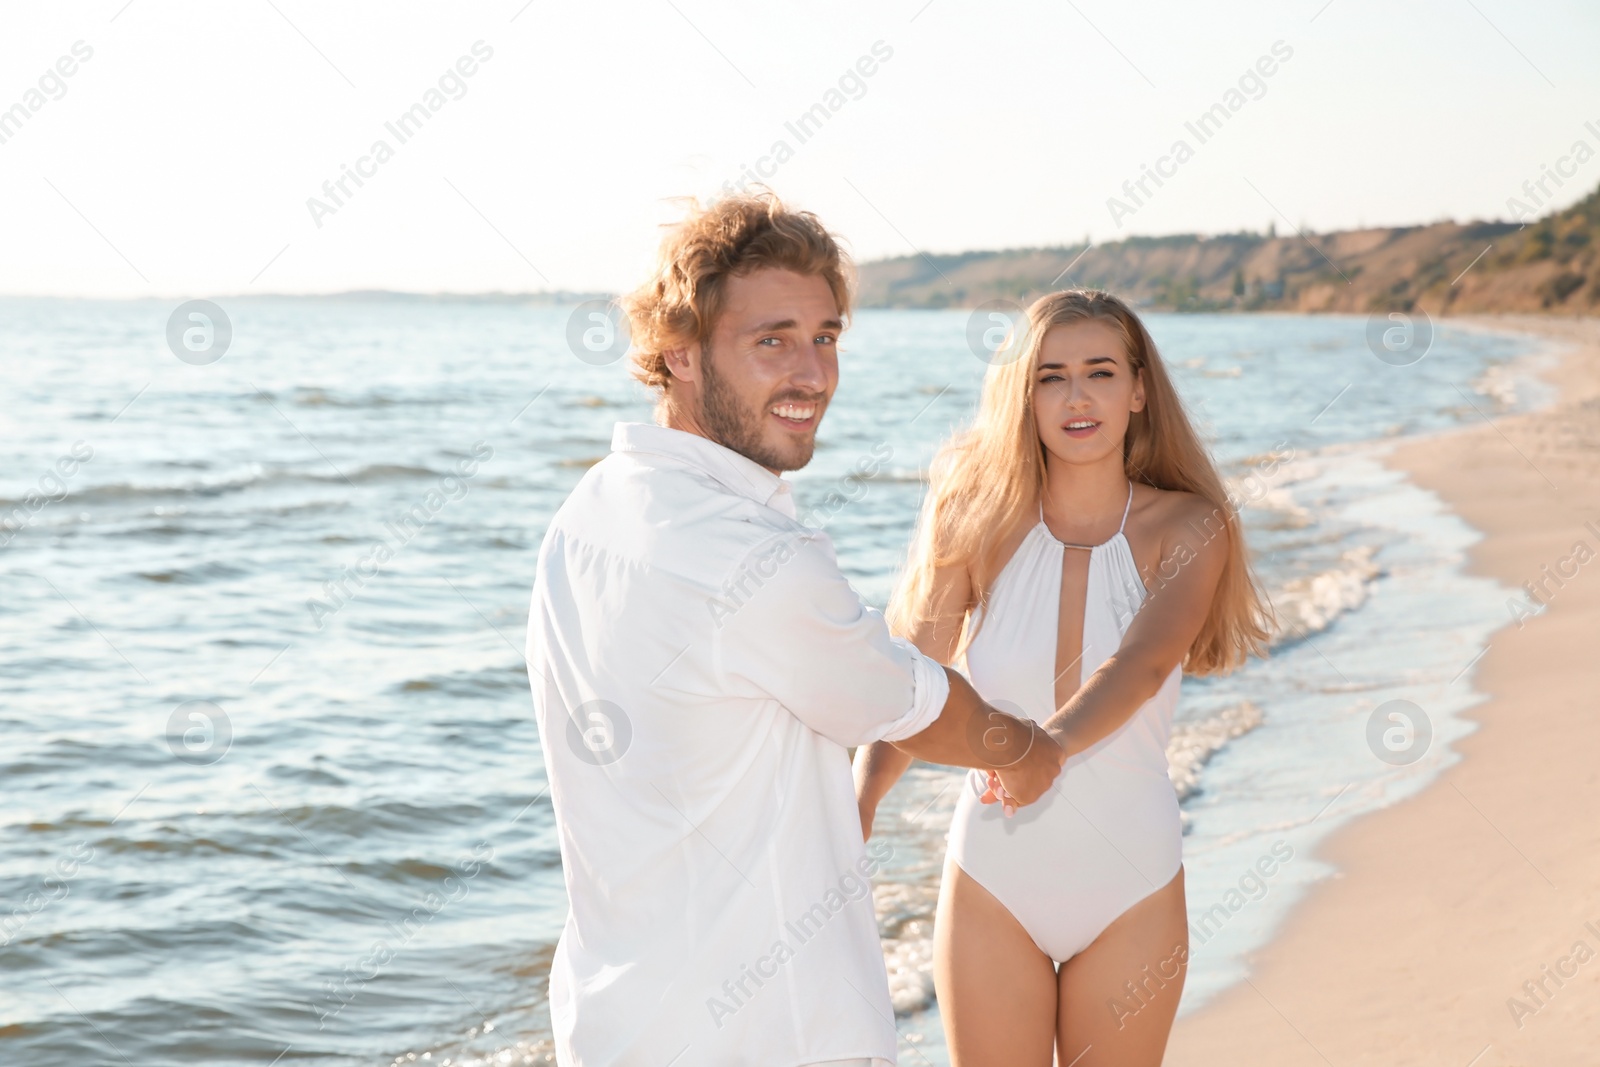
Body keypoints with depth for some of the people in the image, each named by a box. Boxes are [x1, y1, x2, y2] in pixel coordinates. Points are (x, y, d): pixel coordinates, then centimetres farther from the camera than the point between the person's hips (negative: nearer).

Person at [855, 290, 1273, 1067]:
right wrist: (859, 799, -31)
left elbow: (1142, 662, -26)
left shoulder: (1189, 528, -8)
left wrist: (1051, 743, -45)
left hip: (1132, 893, 0)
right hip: (992, 888, 0)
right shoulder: (979, 523, -5)